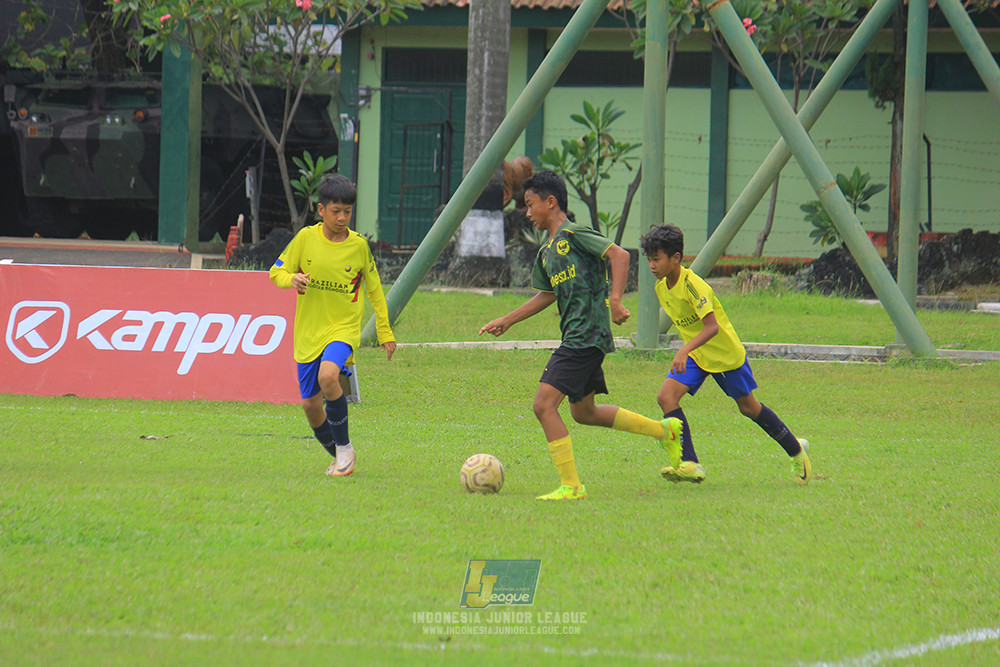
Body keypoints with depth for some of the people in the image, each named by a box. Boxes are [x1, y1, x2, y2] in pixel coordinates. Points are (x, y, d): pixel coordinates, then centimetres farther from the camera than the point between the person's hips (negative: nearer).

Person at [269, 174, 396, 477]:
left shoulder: (359, 246, -3)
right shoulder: (306, 238, -3)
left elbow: (375, 290, 10)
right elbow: (277, 271, 5)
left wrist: (385, 332, 10)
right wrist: (291, 279, -18)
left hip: (343, 328, -3)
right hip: (308, 332, 3)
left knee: (328, 376, -31)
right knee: (311, 404, 2)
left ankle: (345, 446, -13)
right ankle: (338, 457, 28)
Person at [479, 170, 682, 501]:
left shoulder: (573, 234, -10)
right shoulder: (546, 252, 17)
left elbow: (619, 255, -17)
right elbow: (547, 294, 29)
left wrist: (615, 300, -27)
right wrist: (506, 321, 26)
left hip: (586, 335, -10)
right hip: (574, 337, 10)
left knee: (544, 404, -15)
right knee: (583, 412, 21)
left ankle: (570, 486, -11)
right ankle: (664, 429, 33)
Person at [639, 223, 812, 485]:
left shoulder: (693, 285, -28)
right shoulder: (661, 287, -3)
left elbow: (712, 327, -35)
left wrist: (685, 350, -47)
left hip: (725, 352, -7)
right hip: (694, 356, 7)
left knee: (747, 406, 10)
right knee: (666, 396, -16)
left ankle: (796, 451, 33)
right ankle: (689, 465, -20)